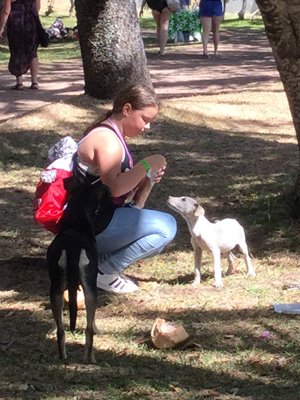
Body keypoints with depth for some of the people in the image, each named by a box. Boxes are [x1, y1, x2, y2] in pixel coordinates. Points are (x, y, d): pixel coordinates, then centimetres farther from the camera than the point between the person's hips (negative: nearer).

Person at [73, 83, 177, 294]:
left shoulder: (113, 134, 14)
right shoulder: (107, 140, -18)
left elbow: (124, 184, 14)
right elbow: (113, 187, -31)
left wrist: (148, 179, -3)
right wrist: (147, 164, -22)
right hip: (91, 224, -10)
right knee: (166, 227, -16)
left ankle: (96, 259, 11)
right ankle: (102, 270, -10)